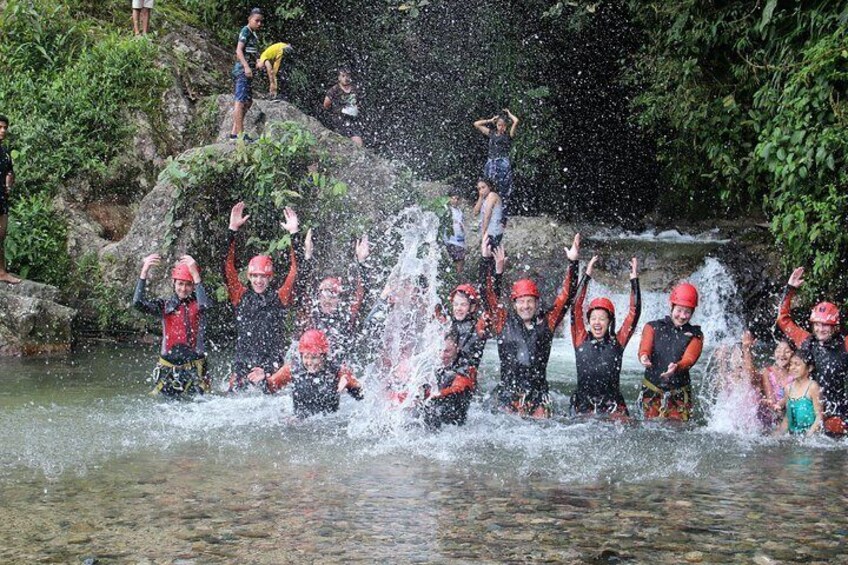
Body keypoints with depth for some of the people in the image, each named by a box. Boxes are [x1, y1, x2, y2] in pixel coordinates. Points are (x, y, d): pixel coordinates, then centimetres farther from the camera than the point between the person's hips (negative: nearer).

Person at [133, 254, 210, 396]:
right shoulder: (165, 306, 6)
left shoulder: (197, 304, 2)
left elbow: (204, 305, -23)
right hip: (168, 368, 2)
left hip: (194, 368, -1)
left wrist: (195, 274, -30)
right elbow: (138, 303, -9)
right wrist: (144, 271, -20)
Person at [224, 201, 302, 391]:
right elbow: (228, 266, 7)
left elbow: (295, 271, 1)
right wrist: (232, 229, 1)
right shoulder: (240, 297, 11)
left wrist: (294, 233, -5)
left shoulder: (280, 298, 7)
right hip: (242, 365, 2)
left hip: (271, 367, -2)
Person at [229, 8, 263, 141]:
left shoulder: (253, 34, 22)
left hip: (247, 72, 11)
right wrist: (246, 66, -27)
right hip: (242, 70, -11)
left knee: (248, 102, 13)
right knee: (240, 101, -13)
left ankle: (234, 132, 15)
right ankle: (240, 133, -18)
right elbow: (239, 50, -17)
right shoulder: (246, 31, -7)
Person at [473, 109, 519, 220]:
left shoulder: (508, 135, 6)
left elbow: (516, 121, -8)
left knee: (503, 194, -5)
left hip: (503, 166, -3)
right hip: (491, 164, 3)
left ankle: (503, 218, -5)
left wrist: (508, 113, 10)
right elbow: (476, 124, 21)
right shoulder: (491, 133, 16)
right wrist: (490, 120, 19)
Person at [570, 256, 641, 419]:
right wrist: (587, 276, 2)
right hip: (583, 406, 0)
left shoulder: (617, 342, 9)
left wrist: (634, 280, 4)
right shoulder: (581, 341, 9)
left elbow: (634, 313, 7)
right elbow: (576, 308, 4)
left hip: (612, 406, 0)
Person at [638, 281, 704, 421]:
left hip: (680, 394, 0)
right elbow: (644, 348, -11)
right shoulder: (653, 327, 6)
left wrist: (676, 367, -35)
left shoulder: (695, 335, 6)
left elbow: (689, 359, -12)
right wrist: (644, 357, -36)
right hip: (652, 391, 0)